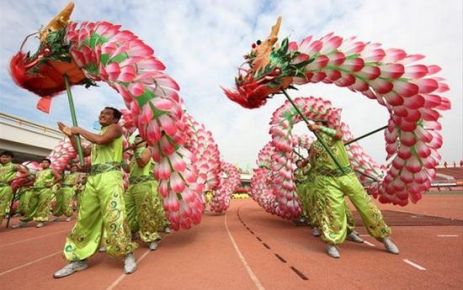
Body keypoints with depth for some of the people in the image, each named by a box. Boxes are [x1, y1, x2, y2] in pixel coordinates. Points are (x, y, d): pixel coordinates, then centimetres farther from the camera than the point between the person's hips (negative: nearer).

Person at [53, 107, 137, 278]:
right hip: (92, 178, 8)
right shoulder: (97, 135, 29)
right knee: (85, 218, 9)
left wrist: (80, 130, 2)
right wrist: (71, 135, 22)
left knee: (114, 216, -14)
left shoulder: (115, 128, 6)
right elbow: (83, 152, 29)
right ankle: (79, 259, 21)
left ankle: (128, 255, -3)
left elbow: (101, 140, -12)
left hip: (109, 176, -8)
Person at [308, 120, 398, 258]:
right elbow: (314, 166, 19)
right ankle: (331, 243, 3)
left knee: (366, 206, 4)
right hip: (329, 180, 0)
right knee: (334, 210, -9)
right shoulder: (314, 145, 12)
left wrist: (320, 128, -19)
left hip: (348, 176, 0)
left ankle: (384, 237, 22)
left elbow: (339, 135, -19)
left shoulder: (333, 133, 8)